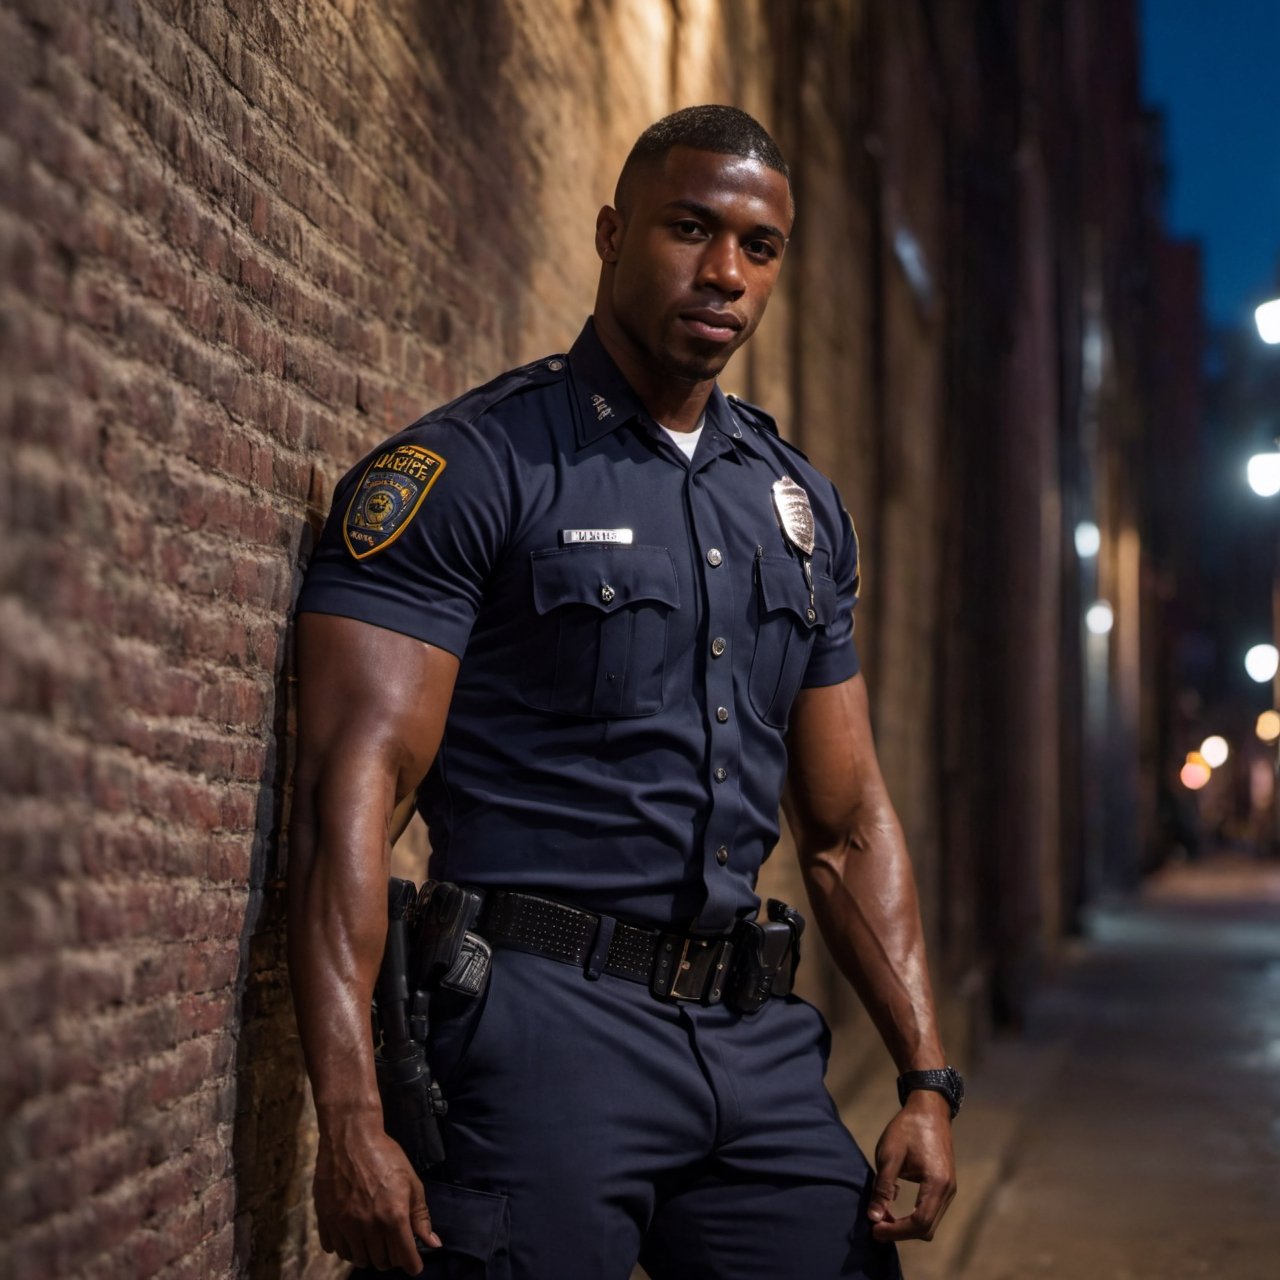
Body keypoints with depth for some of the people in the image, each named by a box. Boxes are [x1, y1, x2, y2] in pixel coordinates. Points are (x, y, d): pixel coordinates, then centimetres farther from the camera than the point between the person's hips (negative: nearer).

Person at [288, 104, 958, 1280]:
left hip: (756, 1035, 6)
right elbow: (355, 783, -15)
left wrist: (927, 1077, 9)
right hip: (549, 1018, -6)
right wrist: (350, 1114, -23)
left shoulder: (802, 506, 14)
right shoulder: (463, 470, -6)